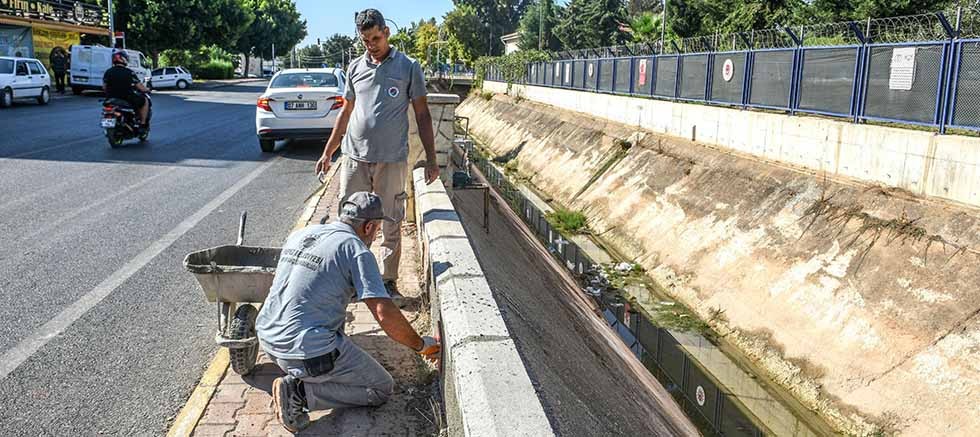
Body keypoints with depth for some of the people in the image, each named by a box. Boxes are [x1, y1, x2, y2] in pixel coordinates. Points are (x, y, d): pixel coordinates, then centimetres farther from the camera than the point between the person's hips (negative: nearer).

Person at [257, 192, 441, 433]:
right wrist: (421, 345, -2)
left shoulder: (300, 234, 12)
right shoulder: (356, 249, -11)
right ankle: (299, 391, -7)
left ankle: (295, 375, 13)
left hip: (267, 338, 8)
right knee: (381, 390, 7)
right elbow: (385, 314, -17)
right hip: (310, 351, -8)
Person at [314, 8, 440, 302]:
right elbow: (346, 113, 18)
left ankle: (389, 282, 18)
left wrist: (431, 159, -2)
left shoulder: (409, 68, 1)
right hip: (355, 158, 3)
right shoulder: (355, 67, 10)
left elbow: (422, 115, 3)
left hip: (392, 161, -3)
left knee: (391, 227, 5)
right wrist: (327, 153, 17)